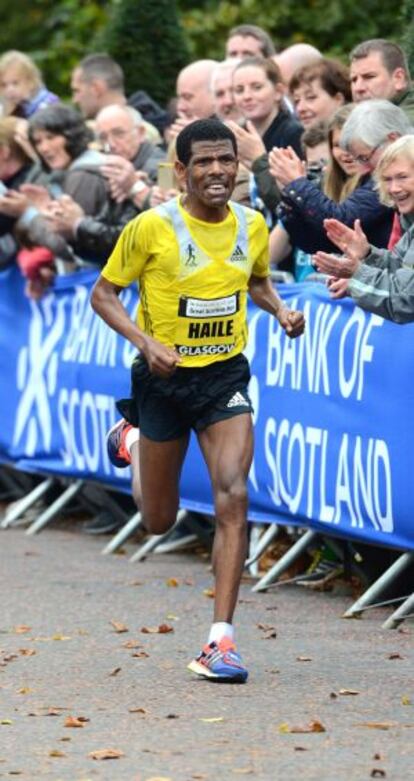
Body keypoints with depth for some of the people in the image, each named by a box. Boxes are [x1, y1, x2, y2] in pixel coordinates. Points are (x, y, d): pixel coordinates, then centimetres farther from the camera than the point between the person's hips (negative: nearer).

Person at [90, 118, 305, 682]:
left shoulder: (252, 226, -2)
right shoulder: (152, 227, -14)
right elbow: (104, 293, -6)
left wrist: (280, 310, -2)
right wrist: (145, 341, -21)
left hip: (225, 377, 2)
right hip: (164, 379, -2)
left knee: (233, 496, -18)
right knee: (159, 522, 12)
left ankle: (221, 641, -16)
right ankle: (133, 439, 49)